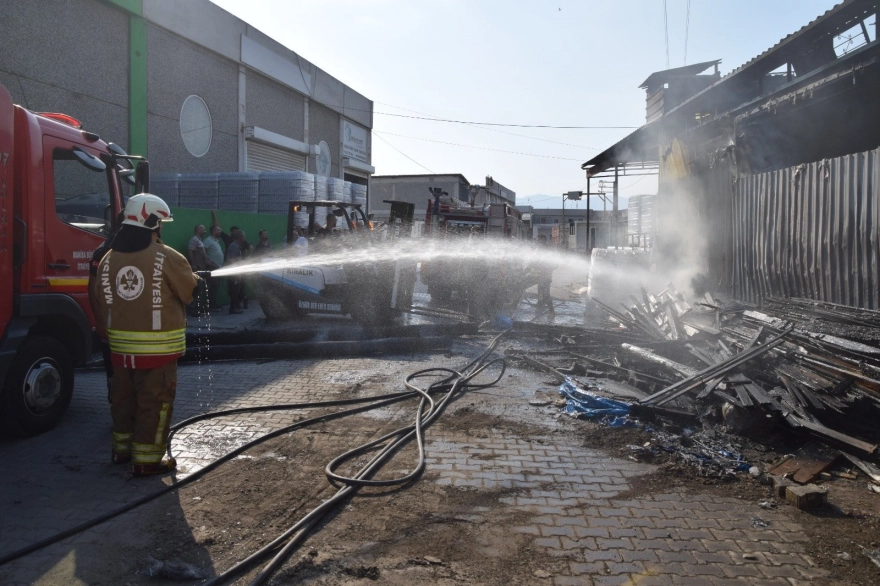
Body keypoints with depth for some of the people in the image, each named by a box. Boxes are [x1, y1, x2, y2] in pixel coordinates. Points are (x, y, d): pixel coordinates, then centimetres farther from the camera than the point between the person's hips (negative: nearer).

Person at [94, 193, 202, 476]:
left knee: (124, 396, 20)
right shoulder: (167, 258, -15)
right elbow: (192, 290, -4)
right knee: (154, 402, 4)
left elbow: (101, 302, 9)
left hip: (120, 345, 6)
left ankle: (122, 448, 35)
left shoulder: (108, 259, 3)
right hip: (158, 346, -6)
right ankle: (147, 459, 10)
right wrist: (200, 281, 18)